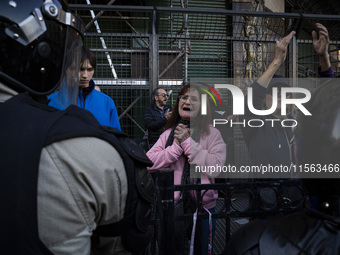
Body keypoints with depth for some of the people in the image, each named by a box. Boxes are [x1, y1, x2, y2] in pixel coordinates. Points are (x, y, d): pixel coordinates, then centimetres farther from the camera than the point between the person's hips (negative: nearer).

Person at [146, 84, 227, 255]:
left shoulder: (212, 133, -5)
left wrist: (188, 143, -17)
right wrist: (177, 146, -16)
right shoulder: (168, 133, 4)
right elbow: (149, 163, -7)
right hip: (171, 205, 3)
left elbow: (215, 167, -19)